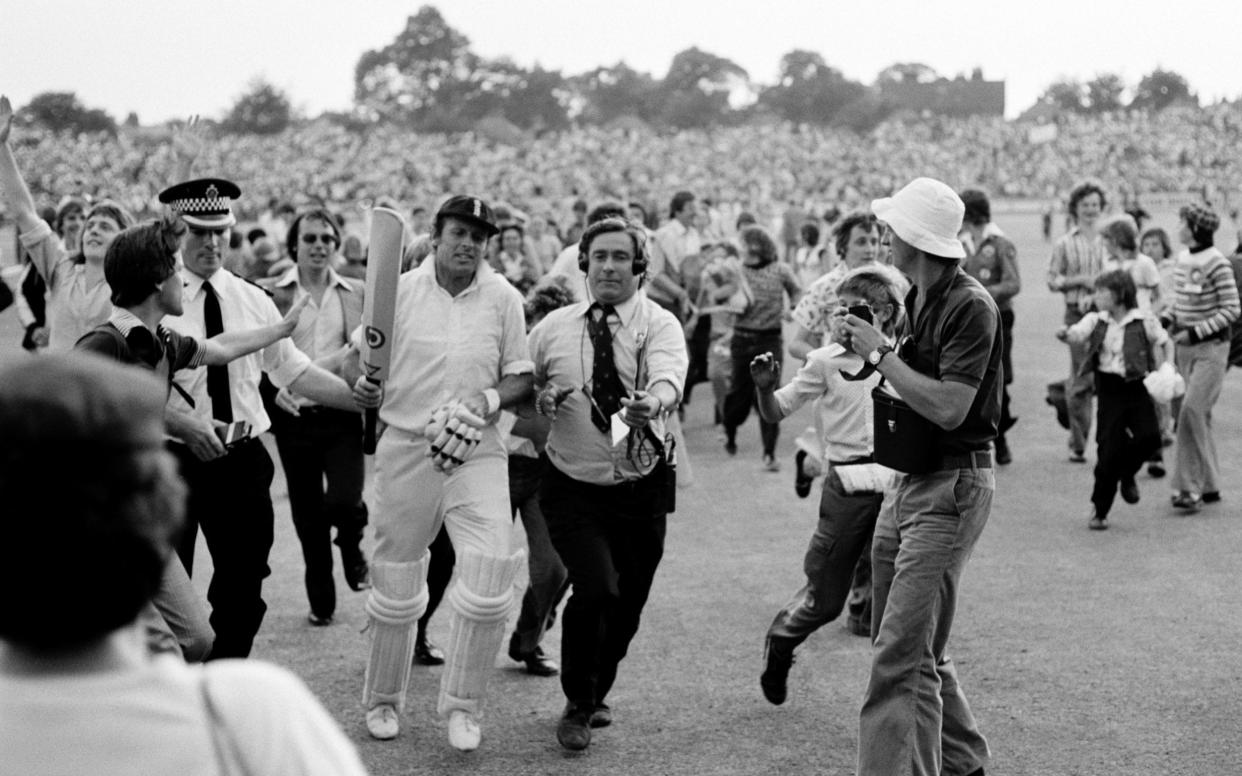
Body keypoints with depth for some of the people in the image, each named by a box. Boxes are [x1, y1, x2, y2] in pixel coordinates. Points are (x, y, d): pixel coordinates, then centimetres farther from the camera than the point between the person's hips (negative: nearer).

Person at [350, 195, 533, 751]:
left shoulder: (503, 298, 3)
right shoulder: (398, 291, 1)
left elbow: (523, 378, 6)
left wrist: (489, 398, -14)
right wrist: (362, 383, -13)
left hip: (477, 451, 0)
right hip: (406, 448, 0)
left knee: (490, 571, -14)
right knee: (395, 580, 8)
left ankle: (462, 705, 2)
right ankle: (382, 700, 28)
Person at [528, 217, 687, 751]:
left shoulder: (659, 325, -6)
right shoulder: (553, 328, 0)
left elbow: (669, 379, -27)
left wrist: (651, 404, -49)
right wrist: (541, 399, -11)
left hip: (641, 489, 1)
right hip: (573, 487, -1)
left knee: (627, 606, 11)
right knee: (596, 590, -19)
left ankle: (596, 693, 41)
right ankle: (577, 706, 5)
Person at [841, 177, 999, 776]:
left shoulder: (970, 307, -17)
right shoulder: (917, 299, 11)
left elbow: (948, 407, -23)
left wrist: (881, 353, -18)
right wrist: (866, 349, 4)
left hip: (953, 486, -10)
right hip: (909, 479, 10)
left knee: (903, 655, -12)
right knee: (911, 645, 17)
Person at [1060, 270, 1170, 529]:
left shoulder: (1144, 319, -2)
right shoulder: (1096, 320, 2)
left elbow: (1165, 342, 10)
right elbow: (1078, 332, -15)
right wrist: (1067, 334, -37)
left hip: (1136, 388, 0)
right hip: (1109, 390, 0)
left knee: (1149, 437, -16)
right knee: (1108, 450, -3)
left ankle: (1126, 474, 18)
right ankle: (1099, 510, 12)